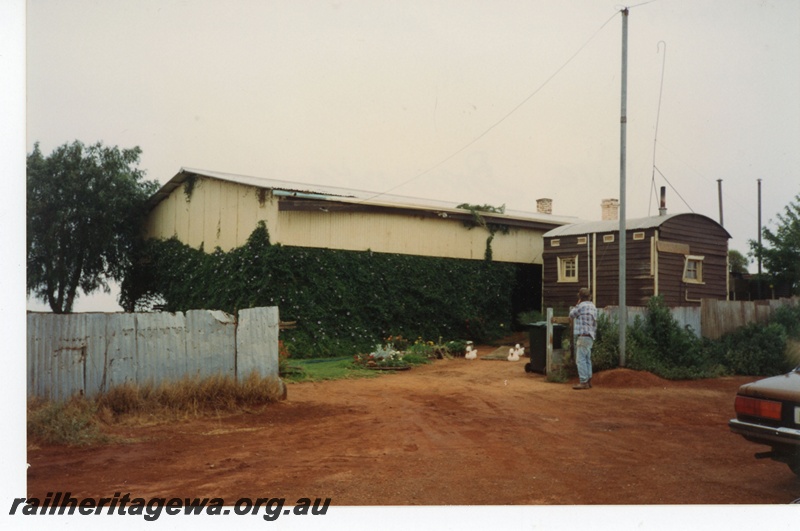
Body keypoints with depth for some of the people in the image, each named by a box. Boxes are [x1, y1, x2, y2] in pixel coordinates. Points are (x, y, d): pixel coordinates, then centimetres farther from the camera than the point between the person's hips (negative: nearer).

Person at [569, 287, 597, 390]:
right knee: (587, 359, 13)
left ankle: (583, 382, -10)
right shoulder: (593, 306, 14)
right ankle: (588, 380, 16)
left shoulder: (582, 306, -12)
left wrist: (577, 304, 6)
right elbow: (594, 323, 16)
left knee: (580, 359, -8)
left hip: (583, 336, -9)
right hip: (591, 336, 9)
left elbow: (571, 315, 1)